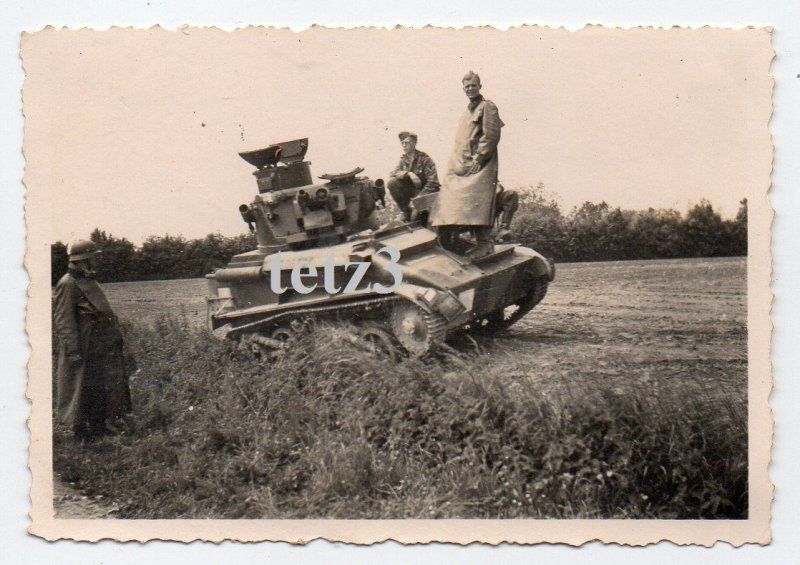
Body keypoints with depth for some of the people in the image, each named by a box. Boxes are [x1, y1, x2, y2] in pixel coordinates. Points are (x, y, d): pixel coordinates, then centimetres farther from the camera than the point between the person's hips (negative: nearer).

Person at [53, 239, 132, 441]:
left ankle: (98, 425, 25)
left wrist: (114, 337, 21)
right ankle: (79, 428, 10)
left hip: (101, 347, 9)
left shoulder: (89, 281, 15)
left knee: (101, 385, 14)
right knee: (81, 389, 0)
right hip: (83, 348, -9)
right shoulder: (67, 284, -14)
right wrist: (73, 349, -22)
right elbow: (63, 320, -18)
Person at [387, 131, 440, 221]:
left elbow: (432, 183, -19)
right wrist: (408, 173, -27)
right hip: (411, 189, 6)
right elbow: (393, 173, -8)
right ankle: (406, 211, -6)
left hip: (424, 191, -5)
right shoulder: (404, 159, 5)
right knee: (391, 183, -18)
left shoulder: (425, 159, -13)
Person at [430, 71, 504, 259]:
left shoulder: (487, 106, 1)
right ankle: (450, 244, 6)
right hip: (460, 165, 8)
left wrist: (479, 158, -17)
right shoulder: (466, 112, 27)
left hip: (479, 165, -8)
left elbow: (491, 135, -10)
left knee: (475, 200, -19)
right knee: (450, 202, 2)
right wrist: (454, 163, 16)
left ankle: (485, 243, -20)